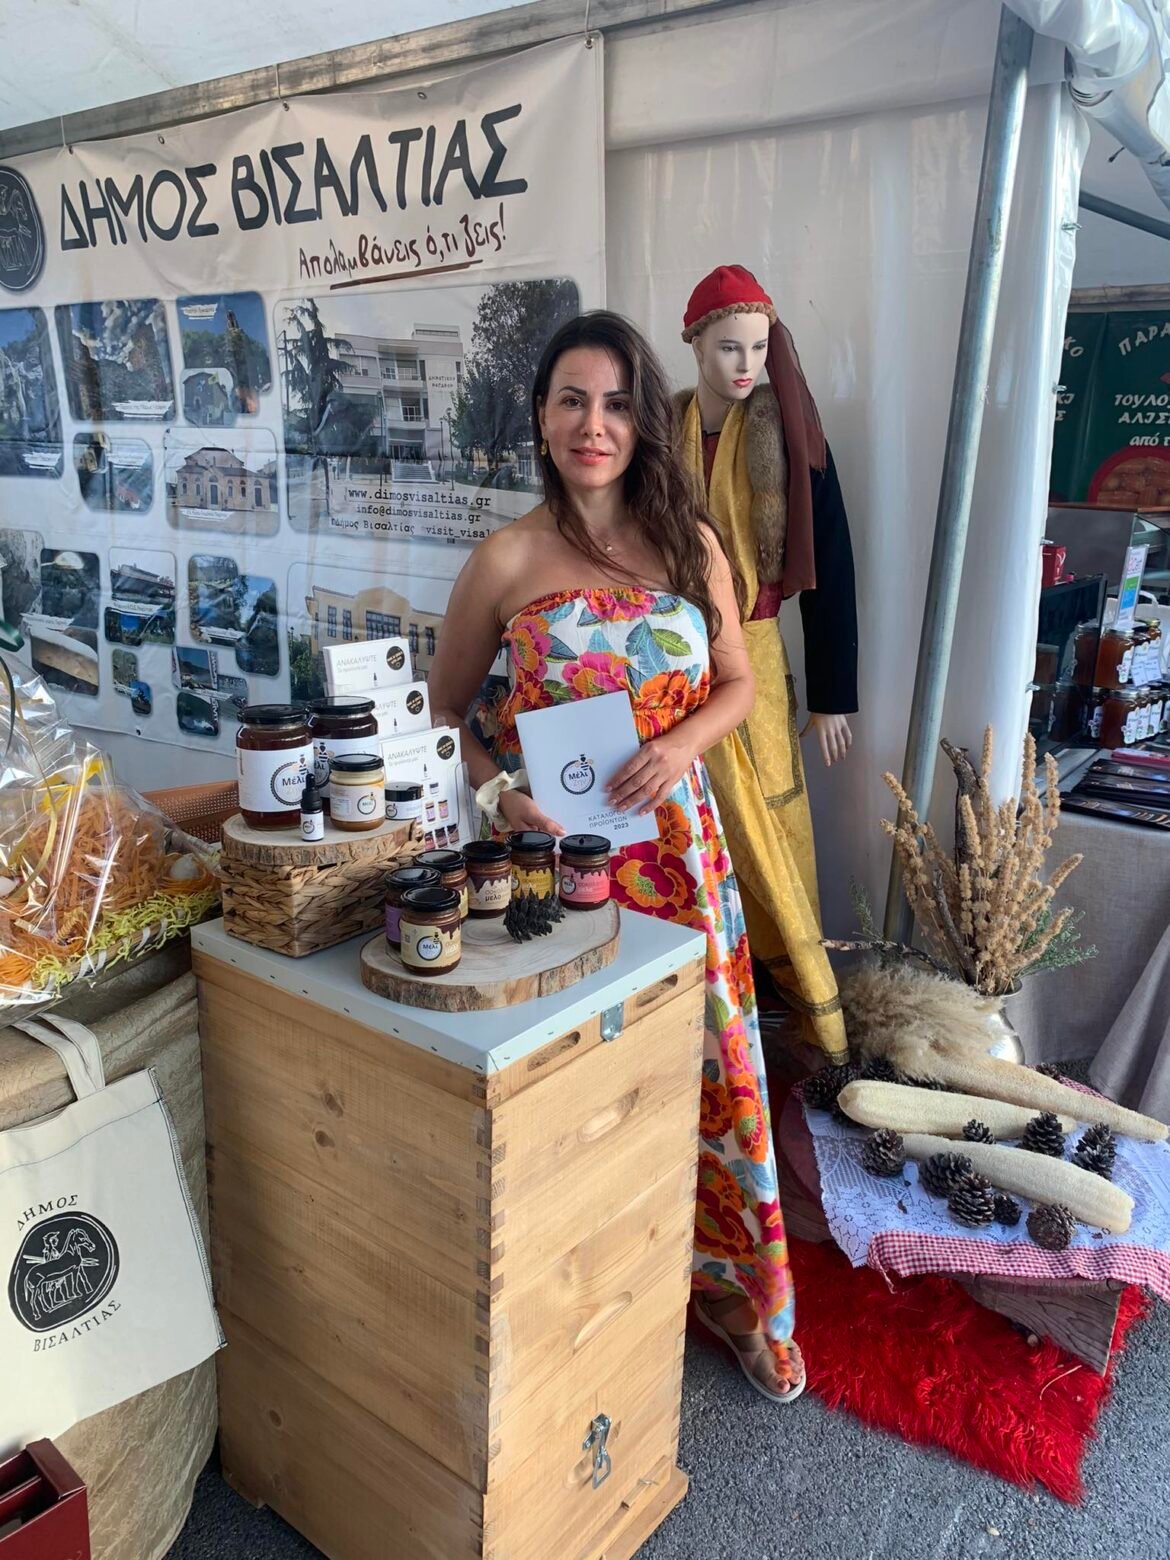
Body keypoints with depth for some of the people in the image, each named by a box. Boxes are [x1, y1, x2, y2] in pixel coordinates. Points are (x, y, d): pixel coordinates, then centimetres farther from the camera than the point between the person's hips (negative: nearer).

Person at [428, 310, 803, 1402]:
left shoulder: (691, 544, 3)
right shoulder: (508, 559, -4)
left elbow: (738, 682, 10)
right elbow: (444, 710, 2)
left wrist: (683, 743, -10)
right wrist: (495, 791, -15)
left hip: (675, 849, 2)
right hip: (552, 851, -2)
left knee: (705, 1060, 10)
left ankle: (727, 1284, 34)